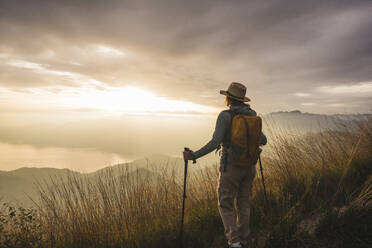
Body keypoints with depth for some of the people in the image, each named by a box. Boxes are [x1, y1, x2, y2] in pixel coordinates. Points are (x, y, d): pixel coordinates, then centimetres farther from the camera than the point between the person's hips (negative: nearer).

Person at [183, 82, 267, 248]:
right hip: (249, 166, 6)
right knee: (243, 203, 18)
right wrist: (259, 141, 31)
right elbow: (263, 140, 7)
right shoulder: (252, 114, 2)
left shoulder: (225, 116, -15)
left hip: (231, 167, -6)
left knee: (225, 205, 8)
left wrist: (194, 155, -20)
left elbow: (215, 143, -24)